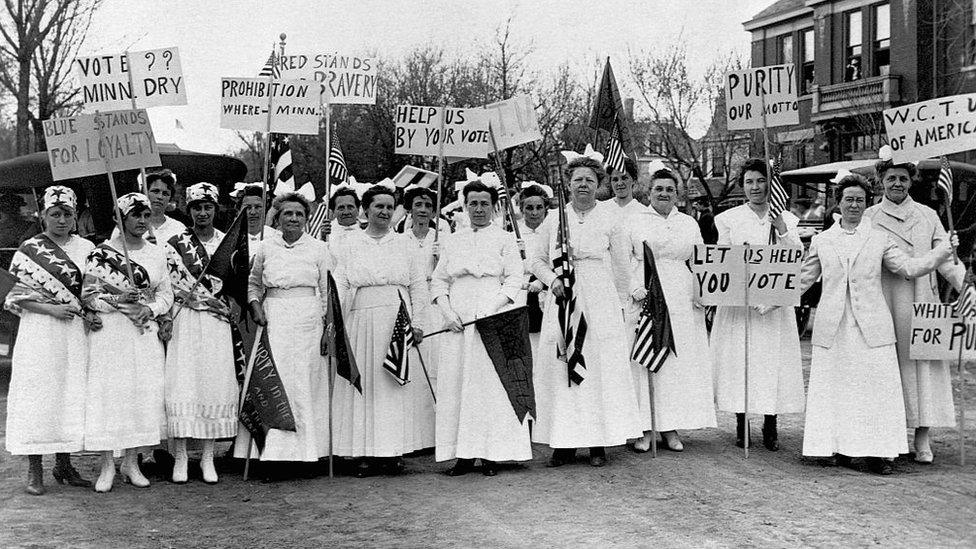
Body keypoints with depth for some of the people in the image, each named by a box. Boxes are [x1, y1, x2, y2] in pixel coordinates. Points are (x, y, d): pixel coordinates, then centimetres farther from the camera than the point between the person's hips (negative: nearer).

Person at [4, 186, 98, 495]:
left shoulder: (86, 248, 9)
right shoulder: (29, 250, 0)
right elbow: (17, 296, -3)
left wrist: (91, 315, -5)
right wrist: (51, 309, -15)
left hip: (76, 332, 3)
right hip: (40, 331, -3)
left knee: (72, 396, 5)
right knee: (38, 393, -2)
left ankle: (64, 464, 16)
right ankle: (34, 470, 5)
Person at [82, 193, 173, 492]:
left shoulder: (157, 253, 9)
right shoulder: (102, 252, -2)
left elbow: (166, 292, 8)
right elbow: (88, 294, -3)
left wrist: (152, 309, -10)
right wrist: (117, 299, -16)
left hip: (146, 332, 3)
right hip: (110, 331, -3)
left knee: (145, 393, 2)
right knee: (108, 392, -4)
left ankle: (131, 462, 14)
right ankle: (107, 465, 7)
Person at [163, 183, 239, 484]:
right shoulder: (176, 244, 4)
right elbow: (180, 286, -3)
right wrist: (217, 303, -8)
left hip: (219, 325, 2)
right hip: (185, 322, -2)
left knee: (216, 385, 0)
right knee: (182, 385, -6)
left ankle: (208, 457, 7)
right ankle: (180, 456, 0)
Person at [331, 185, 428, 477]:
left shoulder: (402, 244, 12)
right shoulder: (351, 244, 9)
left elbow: (418, 285, 10)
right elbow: (339, 285, 2)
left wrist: (417, 322, 2)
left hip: (398, 322, 1)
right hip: (363, 321, -1)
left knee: (395, 385, 1)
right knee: (365, 384, -1)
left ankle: (394, 450, 6)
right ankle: (365, 452, 3)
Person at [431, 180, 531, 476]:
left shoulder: (505, 239, 8)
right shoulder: (453, 241, 18)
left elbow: (514, 278, -1)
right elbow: (439, 281, 14)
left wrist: (491, 310, -14)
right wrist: (448, 313, -3)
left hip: (493, 320, -3)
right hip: (458, 323, 3)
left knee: (491, 383, -5)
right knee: (455, 383, -2)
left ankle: (492, 454, -1)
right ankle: (463, 454, 2)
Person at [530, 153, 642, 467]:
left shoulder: (609, 217, 4)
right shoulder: (555, 219, 10)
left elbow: (622, 265, 6)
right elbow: (538, 260, 15)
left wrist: (620, 304, 5)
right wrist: (553, 280, -4)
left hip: (601, 302, -2)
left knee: (601, 368, -3)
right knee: (559, 368, -1)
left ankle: (599, 443, 4)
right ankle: (564, 442, 5)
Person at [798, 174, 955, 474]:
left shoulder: (880, 239, 10)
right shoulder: (821, 240, 11)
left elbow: (909, 267, 5)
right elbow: (804, 279, 15)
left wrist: (945, 248, -3)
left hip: (871, 326, 0)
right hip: (833, 329, 1)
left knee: (875, 388, -3)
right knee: (836, 389, 2)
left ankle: (877, 452, 3)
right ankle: (841, 447, 12)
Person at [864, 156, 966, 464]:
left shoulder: (928, 216, 10)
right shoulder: (868, 219, 6)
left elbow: (946, 259, 8)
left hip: (921, 304, 1)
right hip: (883, 306, -1)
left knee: (922, 365, -2)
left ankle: (922, 439, 4)